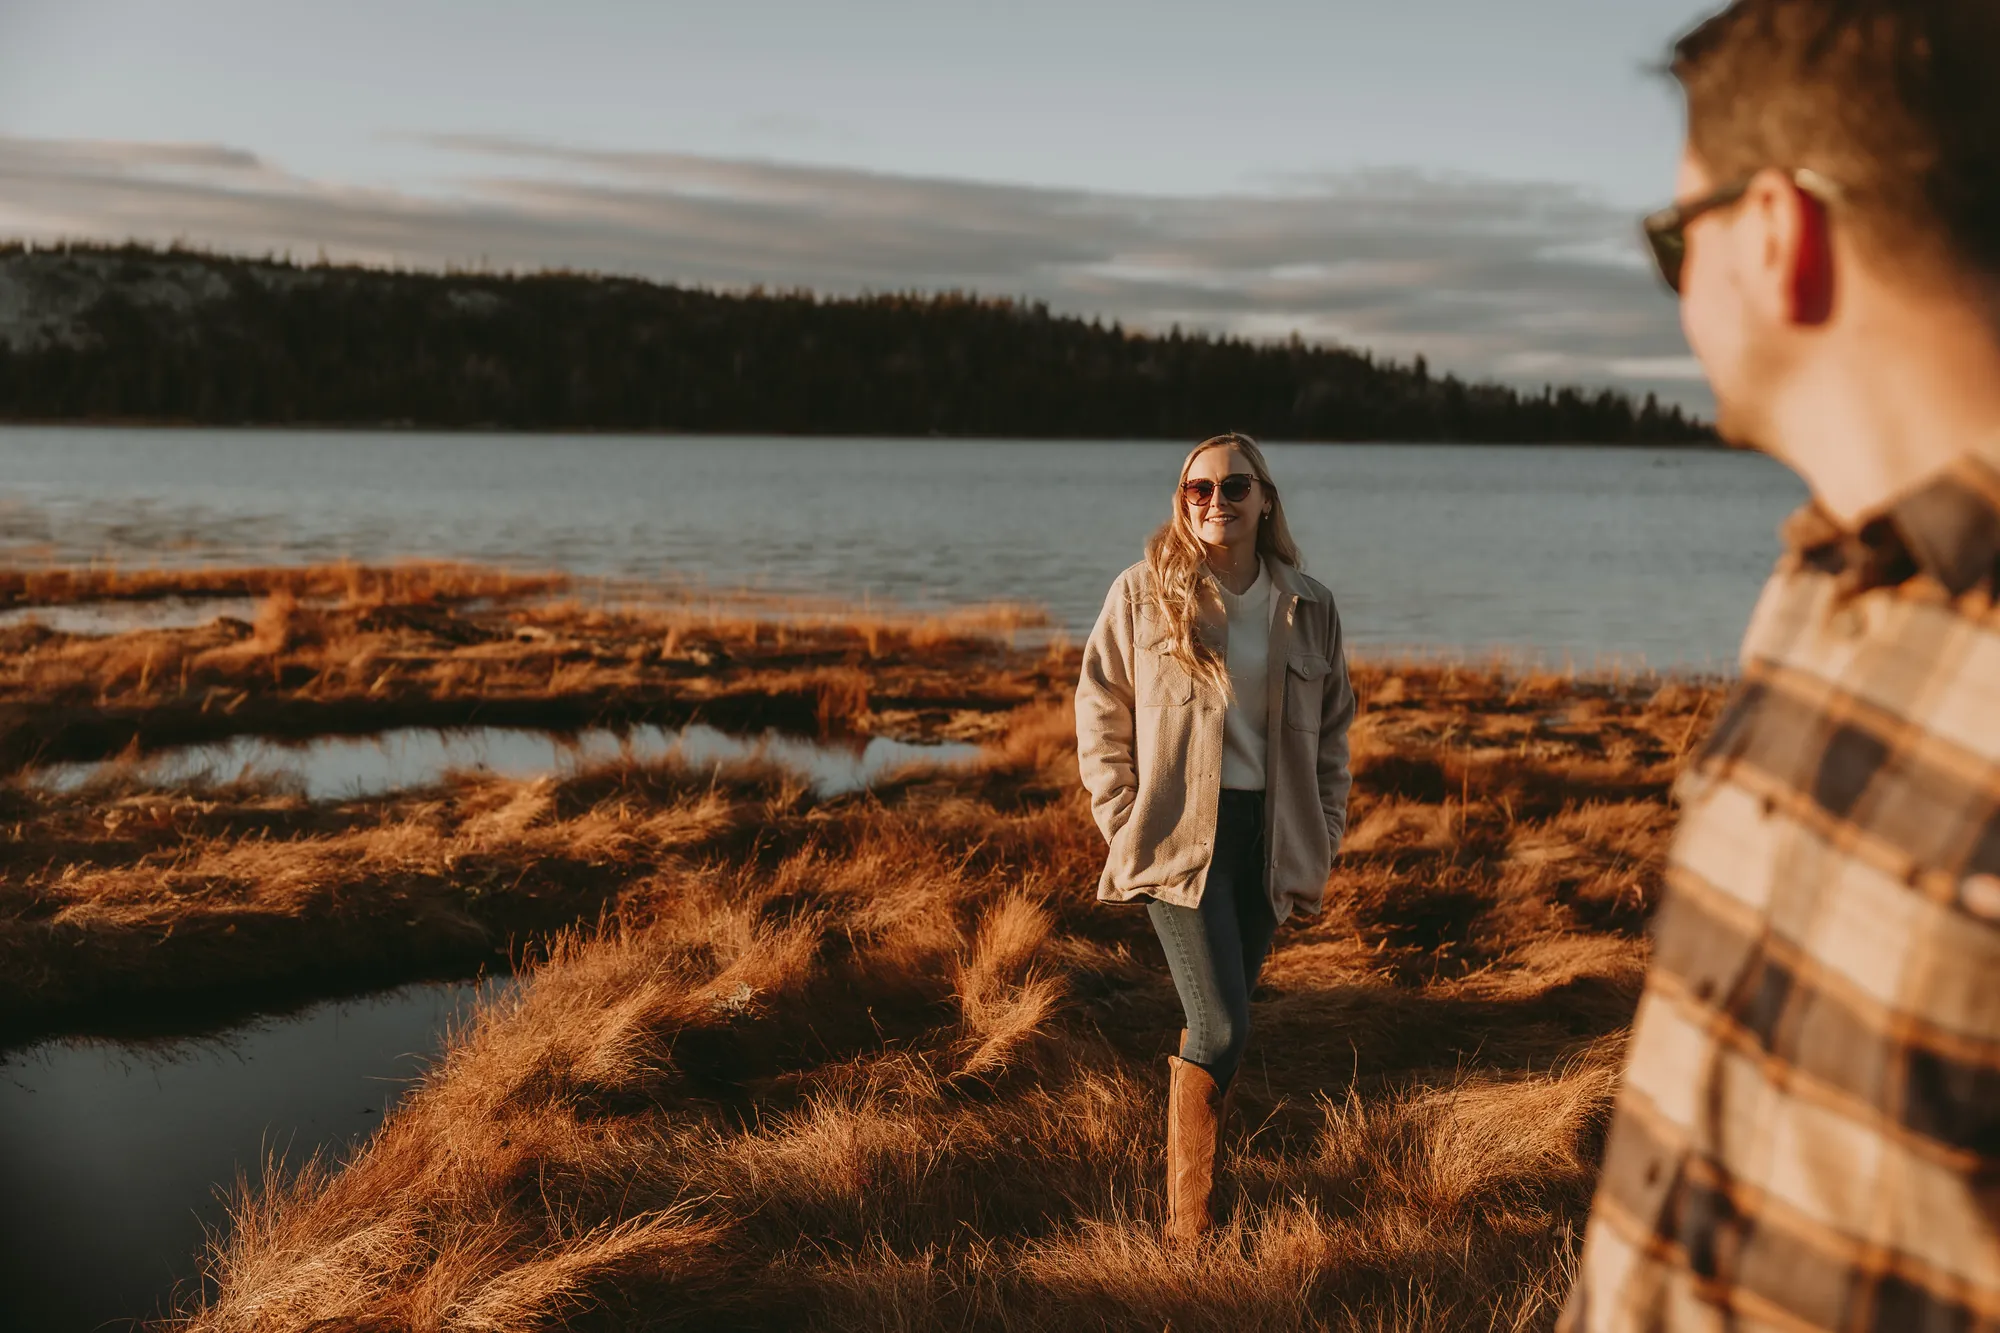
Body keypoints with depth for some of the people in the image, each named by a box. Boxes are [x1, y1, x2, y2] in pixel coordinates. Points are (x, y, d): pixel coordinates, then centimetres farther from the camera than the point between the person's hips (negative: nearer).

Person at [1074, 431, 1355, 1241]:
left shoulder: (1308, 610, 7)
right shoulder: (1143, 594, -2)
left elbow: (1332, 727, 15)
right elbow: (1100, 712, 3)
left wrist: (1324, 835, 9)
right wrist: (1125, 823, -4)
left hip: (1266, 835, 4)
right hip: (1179, 837, -4)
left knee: (1220, 1024, 9)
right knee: (1221, 1029, -12)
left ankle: (1199, 1176, 22)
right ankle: (1187, 1222, -1)